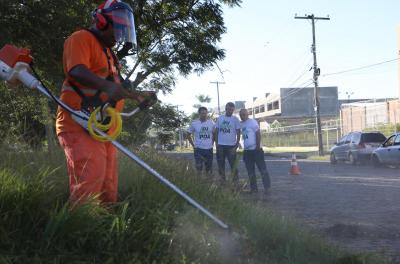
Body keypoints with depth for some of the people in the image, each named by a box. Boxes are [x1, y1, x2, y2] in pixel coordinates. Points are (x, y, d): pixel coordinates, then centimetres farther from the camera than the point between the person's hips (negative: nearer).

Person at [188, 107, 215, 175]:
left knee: (209, 168, 11)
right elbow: (189, 135, 4)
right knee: (199, 168, -2)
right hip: (198, 149, -2)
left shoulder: (211, 123, 1)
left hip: (209, 149, 2)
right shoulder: (194, 123, -5)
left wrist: (212, 143, 4)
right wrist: (193, 145, -1)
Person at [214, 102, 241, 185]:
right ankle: (222, 182, 19)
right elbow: (216, 131, 10)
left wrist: (237, 144, -9)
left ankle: (235, 183, 5)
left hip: (231, 146, -3)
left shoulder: (235, 119, 0)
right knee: (221, 165, 9)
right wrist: (216, 142, 2)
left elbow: (238, 133, -1)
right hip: (220, 146, 3)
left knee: (233, 165, -1)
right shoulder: (220, 118, 7)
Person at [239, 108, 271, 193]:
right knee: (250, 172, 11)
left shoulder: (252, 122, -9)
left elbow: (258, 134, -13)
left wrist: (258, 146, -16)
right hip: (246, 151, 7)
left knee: (262, 169, -4)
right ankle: (253, 188, 19)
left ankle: (267, 187, 0)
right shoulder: (240, 124, 11)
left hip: (256, 150, -7)